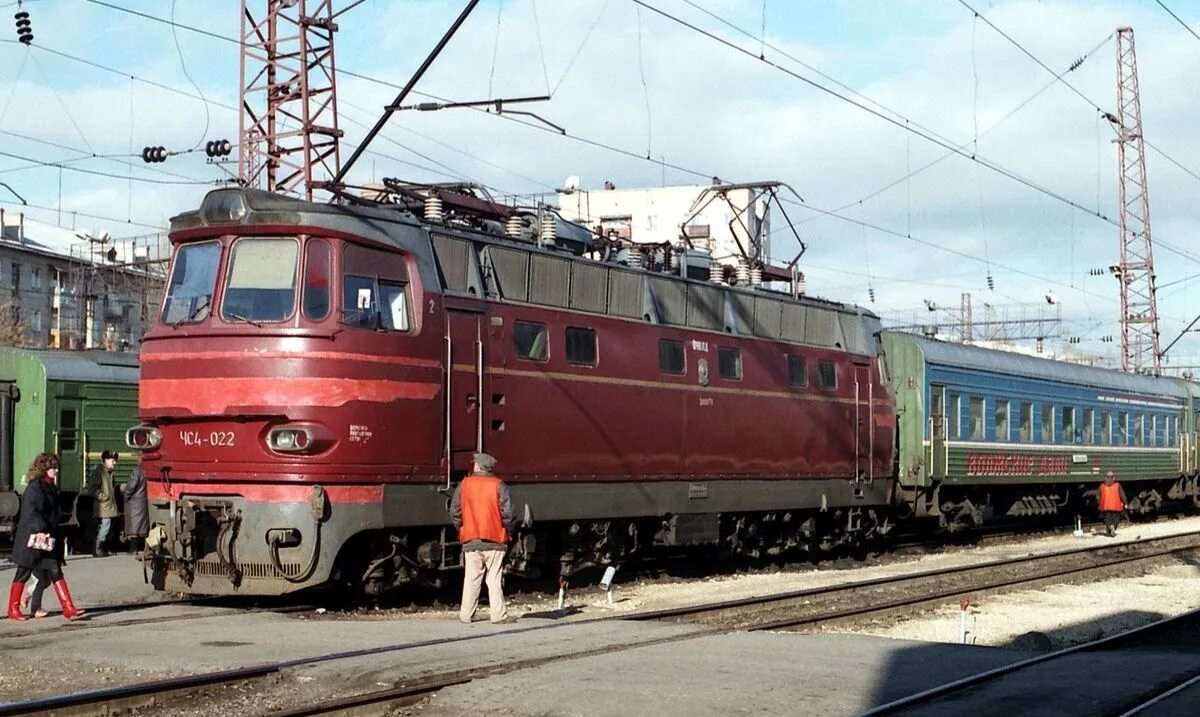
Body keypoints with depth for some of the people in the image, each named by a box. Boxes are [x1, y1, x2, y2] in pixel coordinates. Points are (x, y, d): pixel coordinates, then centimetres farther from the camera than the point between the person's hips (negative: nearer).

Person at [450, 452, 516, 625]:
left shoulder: (464, 484, 2)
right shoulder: (498, 485, -4)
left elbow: (454, 512, 2)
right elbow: (507, 512, -10)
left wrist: (462, 529, 15)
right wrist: (507, 531, 5)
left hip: (470, 540, 2)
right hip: (494, 539, -2)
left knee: (471, 578, 8)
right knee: (494, 579, -1)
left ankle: (465, 615, 9)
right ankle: (499, 615, -4)